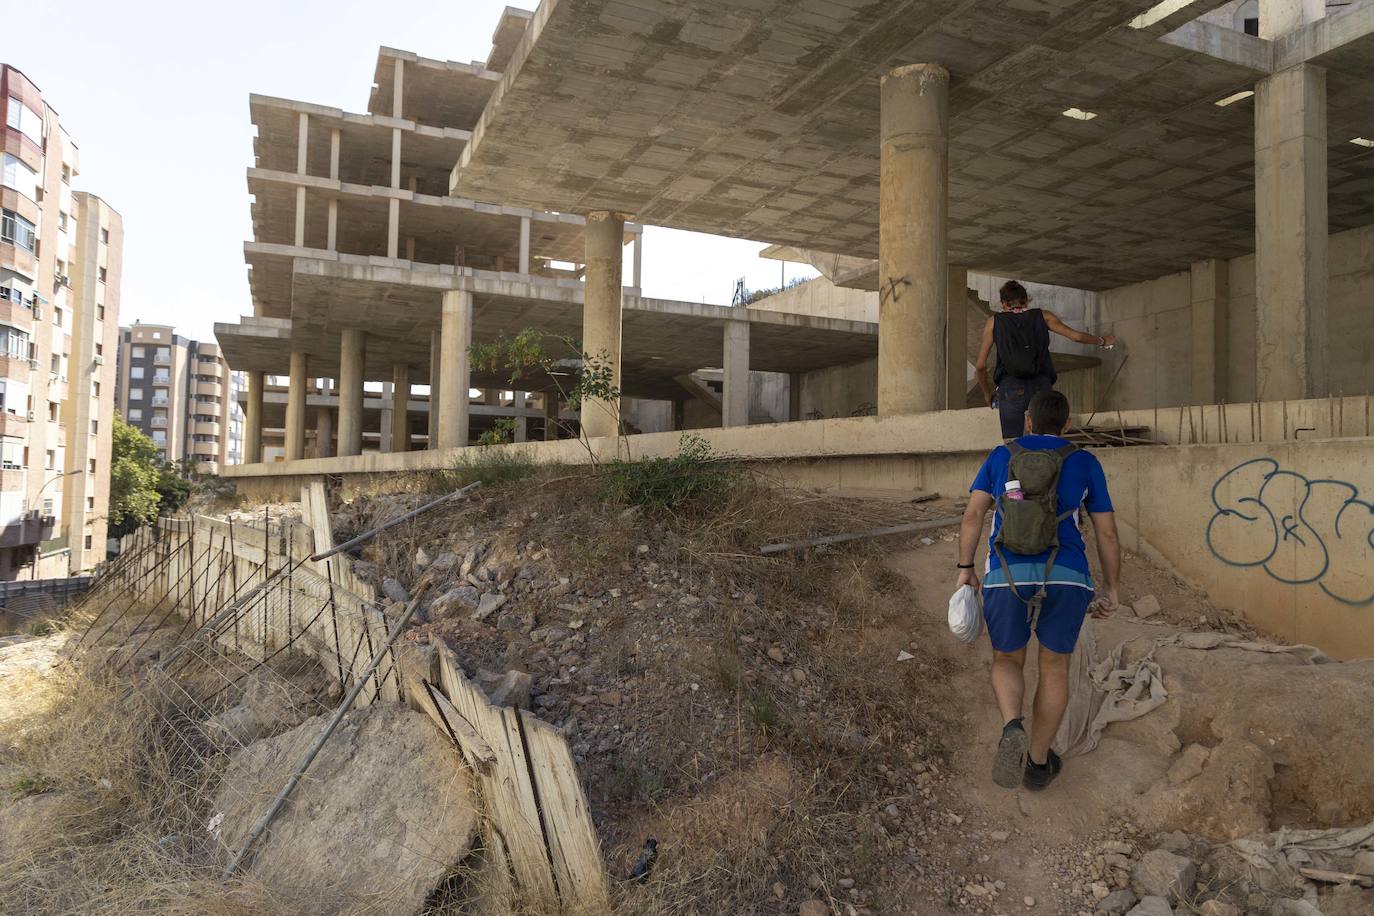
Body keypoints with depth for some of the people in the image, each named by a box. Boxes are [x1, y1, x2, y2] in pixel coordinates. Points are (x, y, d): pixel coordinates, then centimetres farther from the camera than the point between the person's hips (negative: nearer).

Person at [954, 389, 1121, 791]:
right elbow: (1107, 534, 10)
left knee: (1007, 662, 18)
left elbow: (973, 513, 3)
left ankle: (1012, 730, -12)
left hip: (1008, 577, 0)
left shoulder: (1001, 456, 12)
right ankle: (1038, 762, 25)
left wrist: (965, 570, 5)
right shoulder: (1085, 463, 11)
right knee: (1054, 666, 20)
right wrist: (1112, 591, 18)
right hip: (1065, 577, 0)